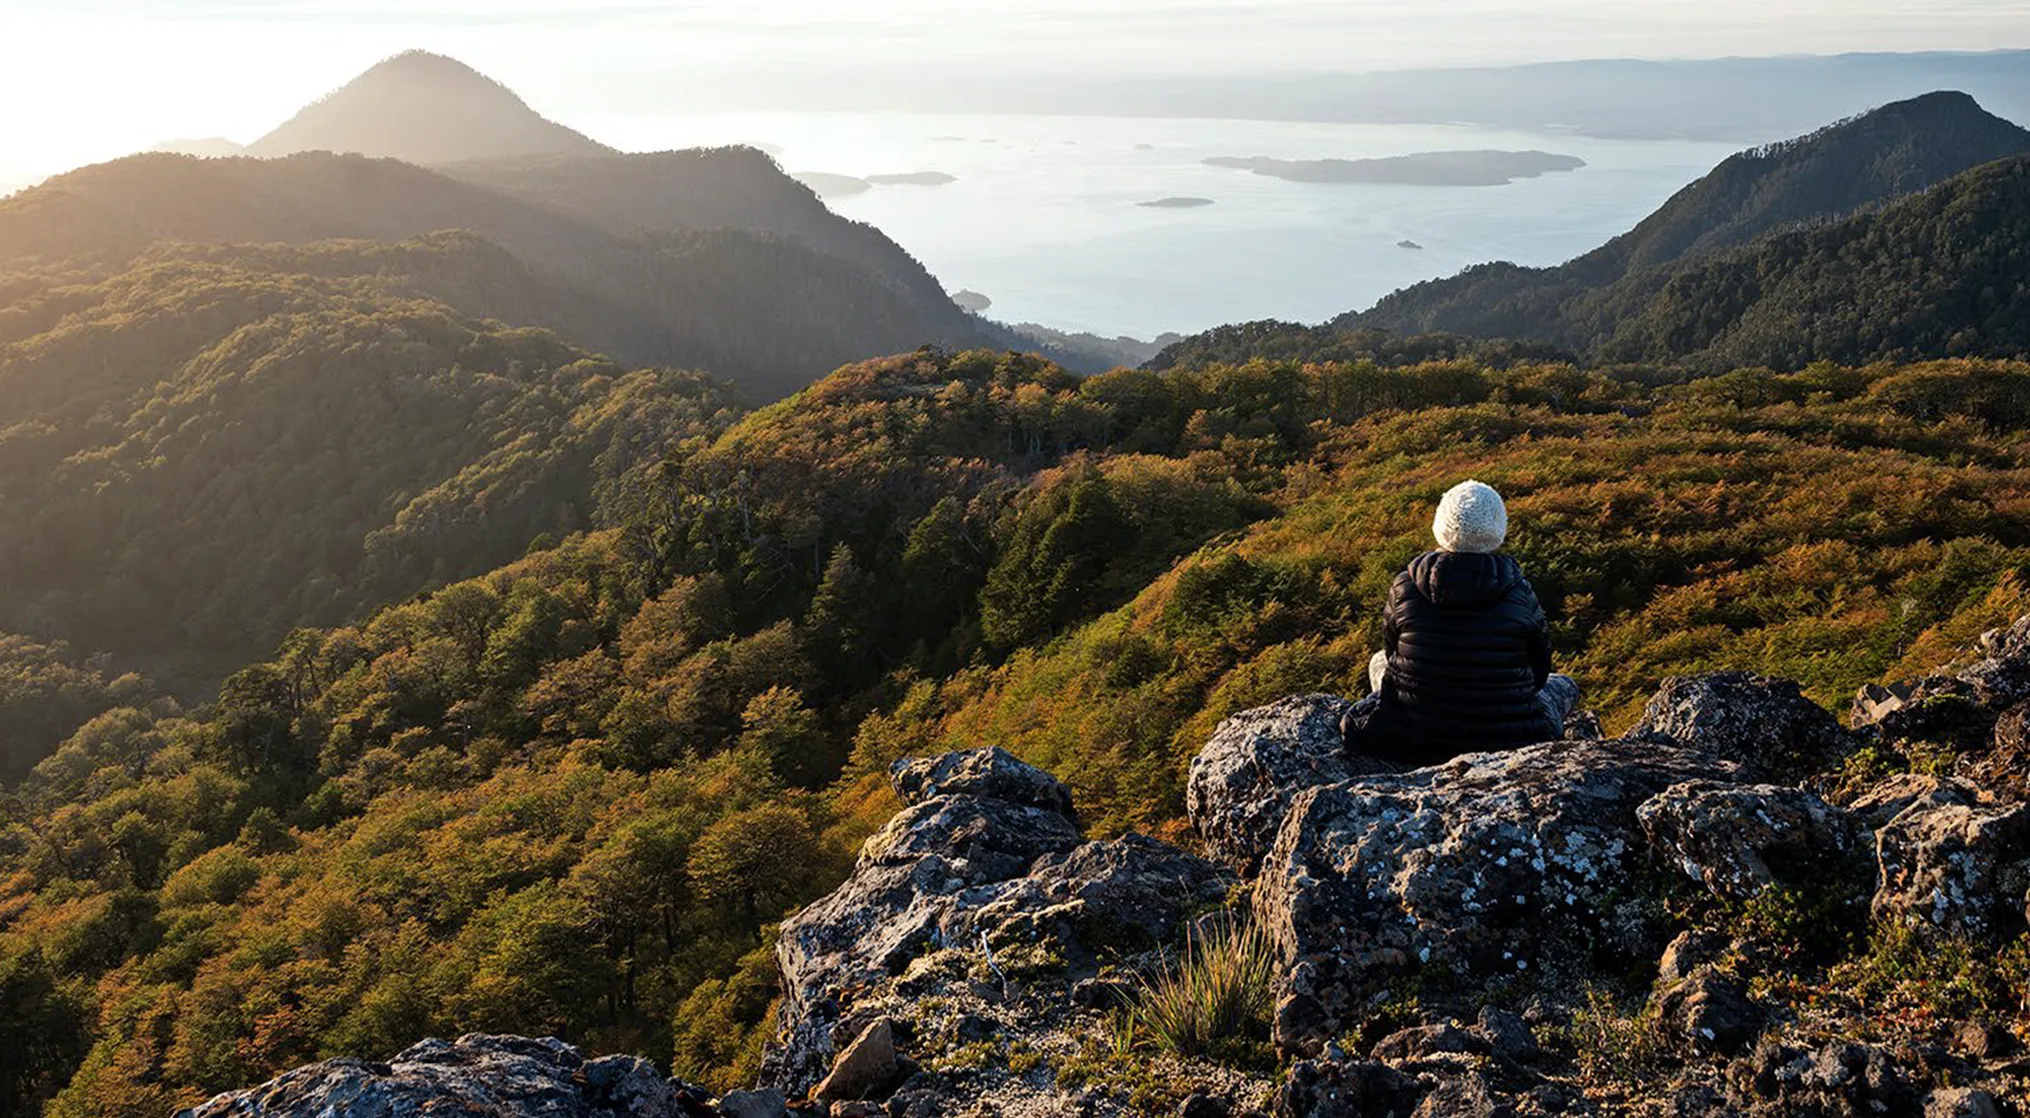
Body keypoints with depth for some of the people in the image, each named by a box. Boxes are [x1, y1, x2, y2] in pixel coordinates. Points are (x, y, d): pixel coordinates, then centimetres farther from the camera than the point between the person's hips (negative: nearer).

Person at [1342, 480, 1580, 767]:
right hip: (1507, 746, -1)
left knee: (1379, 662, 32)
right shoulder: (1519, 595, -13)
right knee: (1564, 686, 28)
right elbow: (1538, 673, 1)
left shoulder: (1404, 589, -11)